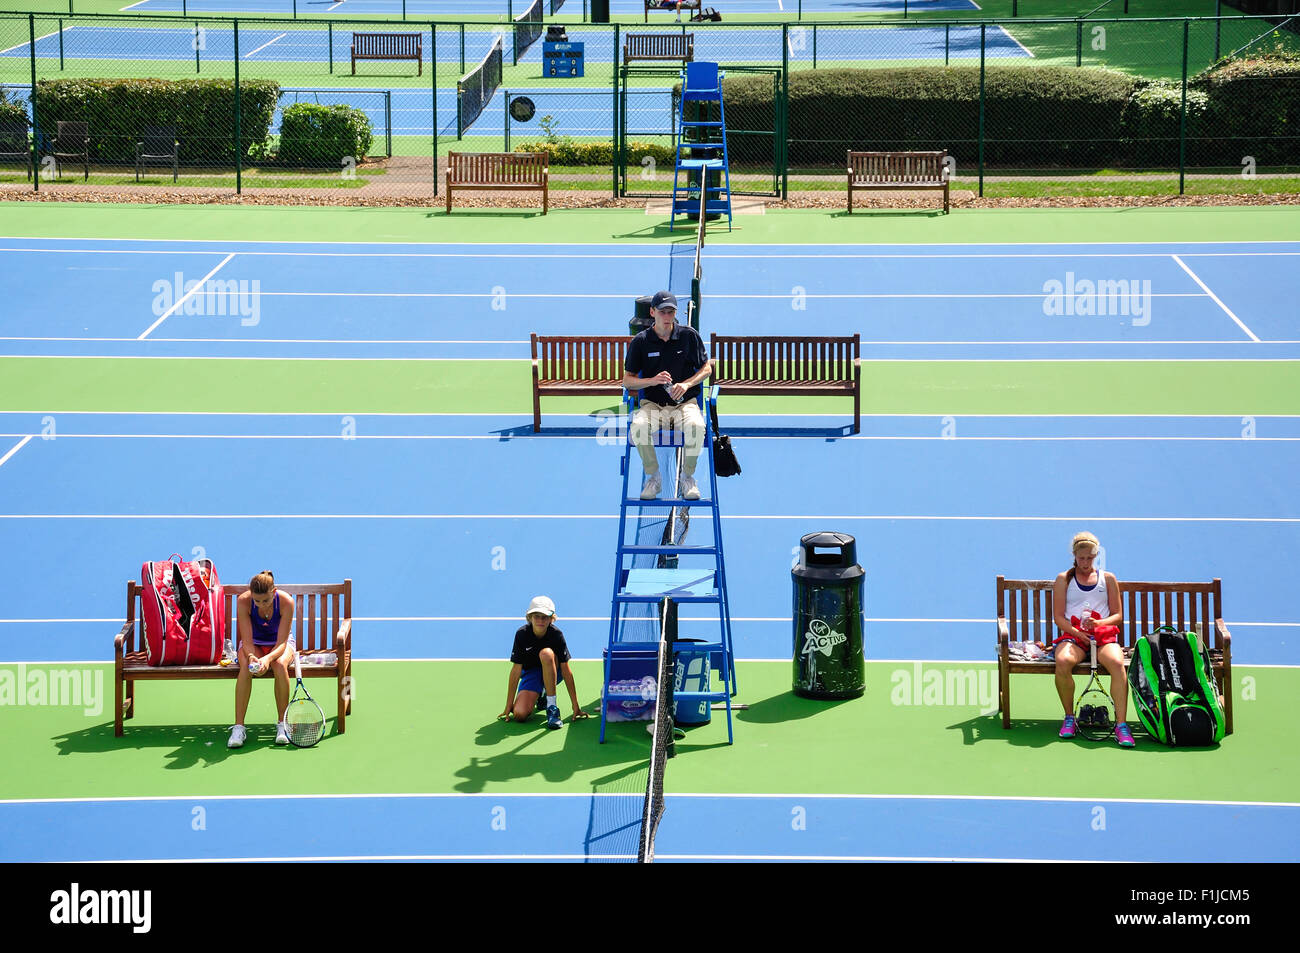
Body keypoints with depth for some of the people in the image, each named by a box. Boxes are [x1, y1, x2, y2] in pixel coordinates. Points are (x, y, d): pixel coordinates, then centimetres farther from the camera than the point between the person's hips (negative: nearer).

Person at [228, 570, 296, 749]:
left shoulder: (286, 602, -25)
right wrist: (251, 657, -43)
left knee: (280, 665, -35)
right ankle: (239, 727, -31)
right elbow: (247, 640, -21)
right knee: (246, 666, -34)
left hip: (278, 645, 0)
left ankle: (282, 724, -21)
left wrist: (268, 659, -45)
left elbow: (282, 643, -25)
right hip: (253, 645, 0)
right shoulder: (244, 601, -23)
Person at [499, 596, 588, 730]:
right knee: (519, 714, -24)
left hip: (552, 673, -1)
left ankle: (552, 708, -27)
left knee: (546, 653, -36)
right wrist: (509, 706, -16)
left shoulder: (556, 634, -22)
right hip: (530, 672, 1)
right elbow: (516, 669, -17)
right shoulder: (522, 634, -19)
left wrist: (576, 706, -19)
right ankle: (538, 696, 15)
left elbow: (566, 670, -20)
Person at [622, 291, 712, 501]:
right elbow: (627, 381, 5)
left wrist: (686, 384, -7)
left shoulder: (689, 335, 3)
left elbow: (706, 368, 11)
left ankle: (688, 477, -10)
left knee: (696, 426, -35)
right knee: (638, 426, -34)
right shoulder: (641, 341, 2)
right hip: (652, 404, 0)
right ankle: (653, 477, -11)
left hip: (685, 403, 0)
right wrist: (653, 381, -14)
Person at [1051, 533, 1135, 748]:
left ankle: (1121, 724, -34)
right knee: (1063, 661, -36)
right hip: (1072, 636, -1)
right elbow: (1059, 618, 7)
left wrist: (1098, 623, -10)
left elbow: (1118, 616, 13)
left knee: (1116, 662, -34)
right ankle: (1069, 717, -16)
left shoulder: (1108, 579, 18)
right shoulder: (1064, 579, 15)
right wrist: (1078, 632, -12)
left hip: (1103, 637, 1)